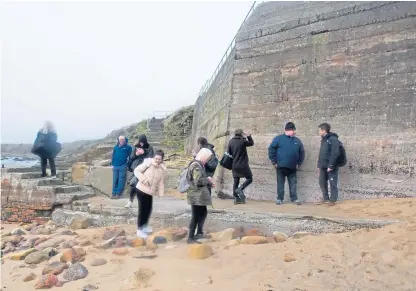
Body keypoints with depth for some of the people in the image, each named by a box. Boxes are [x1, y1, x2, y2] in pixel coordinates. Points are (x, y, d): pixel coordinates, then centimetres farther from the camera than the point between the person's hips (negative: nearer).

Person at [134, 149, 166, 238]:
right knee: (142, 210, -4)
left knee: (148, 209, 17)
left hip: (150, 192, 6)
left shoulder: (162, 169, 4)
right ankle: (139, 230, 10)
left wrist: (161, 194, 2)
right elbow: (137, 170, -12)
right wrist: (143, 179, -24)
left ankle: (145, 226, 38)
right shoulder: (148, 163, -13)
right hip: (141, 190, -6)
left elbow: (161, 183, 9)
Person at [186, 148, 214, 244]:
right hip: (196, 195, -10)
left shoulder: (199, 164, 13)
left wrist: (208, 182, 6)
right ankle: (191, 238, 8)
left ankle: (199, 232, 30)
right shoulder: (196, 166, -19)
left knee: (203, 212, 20)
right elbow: (198, 181, -25)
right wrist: (208, 179, -11)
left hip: (199, 194, 10)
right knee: (196, 216, -1)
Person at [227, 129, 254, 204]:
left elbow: (228, 154, 7)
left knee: (236, 182, 10)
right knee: (249, 178, 9)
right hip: (243, 165, -5)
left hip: (234, 166, 5)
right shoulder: (243, 141, -11)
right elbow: (252, 143, 7)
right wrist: (249, 136, 8)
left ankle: (236, 198, 10)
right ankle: (240, 189, -12)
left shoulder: (231, 142, 3)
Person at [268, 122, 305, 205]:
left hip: (292, 167, 3)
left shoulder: (297, 141, 9)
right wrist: (274, 162, -8)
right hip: (281, 166, -3)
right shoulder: (278, 138, -4)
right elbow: (271, 150, -6)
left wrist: (298, 163, 9)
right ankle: (279, 199, 14)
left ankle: (294, 198, 16)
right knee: (280, 183, 6)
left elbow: (301, 153, 16)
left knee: (293, 184, 8)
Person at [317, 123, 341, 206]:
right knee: (322, 182, 11)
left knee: (333, 183, 1)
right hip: (323, 166, 9)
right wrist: (319, 165, 16)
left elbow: (335, 154, -19)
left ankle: (332, 200, 8)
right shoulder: (323, 140, 15)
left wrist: (331, 166, -21)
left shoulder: (333, 139, -12)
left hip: (331, 166, -9)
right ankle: (326, 198, 23)